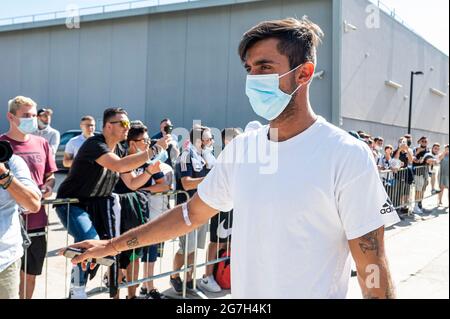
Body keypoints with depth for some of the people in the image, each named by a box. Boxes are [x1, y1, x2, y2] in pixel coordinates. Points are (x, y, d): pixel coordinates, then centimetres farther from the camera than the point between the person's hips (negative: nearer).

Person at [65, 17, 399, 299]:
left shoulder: (347, 156, -17)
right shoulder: (240, 148, 0)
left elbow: (373, 270, -15)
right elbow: (191, 213, 10)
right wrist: (110, 246, 12)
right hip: (240, 291, 6)